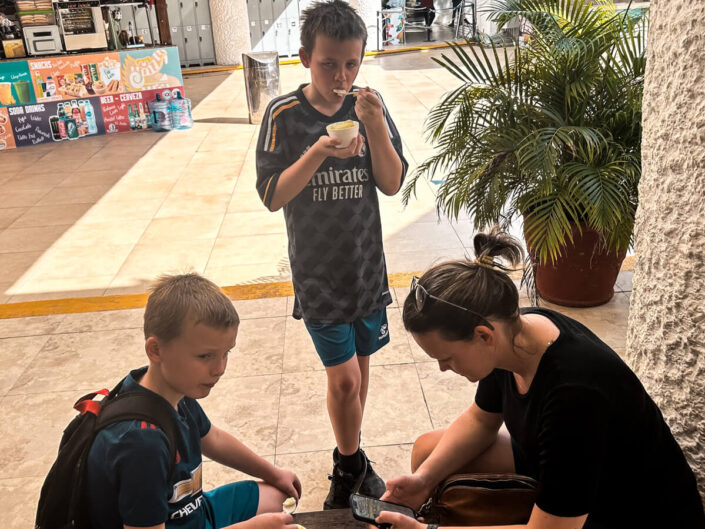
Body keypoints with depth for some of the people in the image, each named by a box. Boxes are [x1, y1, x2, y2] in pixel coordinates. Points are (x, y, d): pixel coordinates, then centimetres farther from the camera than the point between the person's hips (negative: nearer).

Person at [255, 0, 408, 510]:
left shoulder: (370, 105, -4)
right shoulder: (285, 115, -11)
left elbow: (392, 183, -7)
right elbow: (272, 195, -13)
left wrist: (375, 124, -22)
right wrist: (317, 153, -28)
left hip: (368, 265, 3)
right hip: (318, 272, -3)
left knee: (359, 366, 16)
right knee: (343, 379, -1)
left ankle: (348, 460, 39)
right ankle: (352, 465, 27)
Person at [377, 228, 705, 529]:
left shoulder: (575, 392, -37)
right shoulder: (512, 332, -15)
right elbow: (480, 420, 3)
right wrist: (424, 478, -10)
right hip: (559, 474, 7)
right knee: (428, 450, 3)